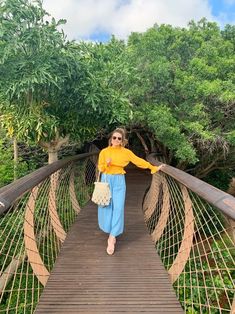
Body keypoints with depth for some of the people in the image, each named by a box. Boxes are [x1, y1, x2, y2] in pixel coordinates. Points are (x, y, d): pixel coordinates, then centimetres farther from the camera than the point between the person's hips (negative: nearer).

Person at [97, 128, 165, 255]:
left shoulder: (126, 152, -1)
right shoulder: (104, 151, -1)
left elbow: (139, 161, 2)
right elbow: (100, 168, 2)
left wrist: (154, 168, 4)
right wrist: (106, 164, -20)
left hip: (119, 181, 0)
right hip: (107, 180, 1)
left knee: (118, 208, -7)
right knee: (107, 207, 5)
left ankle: (111, 239, -3)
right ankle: (111, 233, 28)